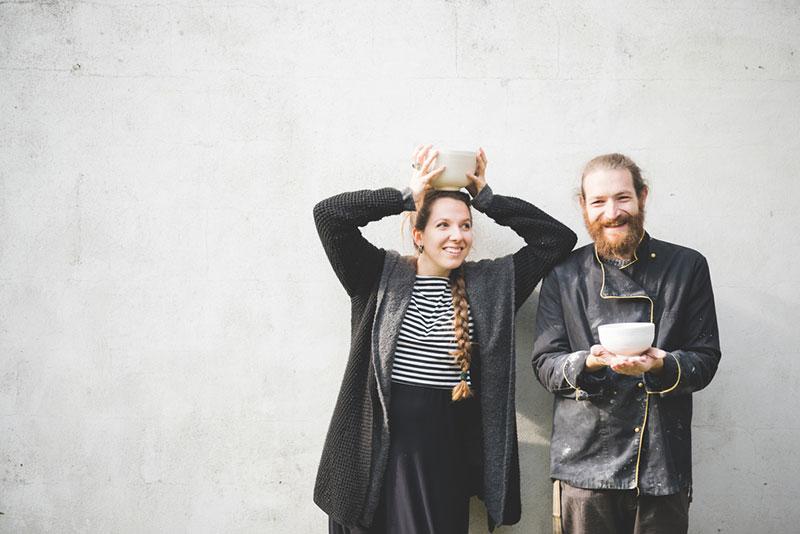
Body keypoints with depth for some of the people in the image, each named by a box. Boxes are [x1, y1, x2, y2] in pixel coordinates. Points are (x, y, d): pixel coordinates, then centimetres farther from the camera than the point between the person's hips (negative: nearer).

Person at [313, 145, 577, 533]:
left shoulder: (489, 284, 6)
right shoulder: (381, 276, 1)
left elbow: (558, 237, 2)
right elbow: (328, 214, -10)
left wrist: (487, 199, 1)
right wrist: (408, 196, -8)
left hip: (450, 447, 2)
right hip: (382, 445, -1)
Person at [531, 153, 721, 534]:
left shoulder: (687, 267, 4)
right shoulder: (564, 274, 4)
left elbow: (705, 360, 2)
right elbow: (545, 364, 1)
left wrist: (663, 366, -19)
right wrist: (589, 361, -20)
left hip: (663, 464, 0)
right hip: (585, 463, 0)